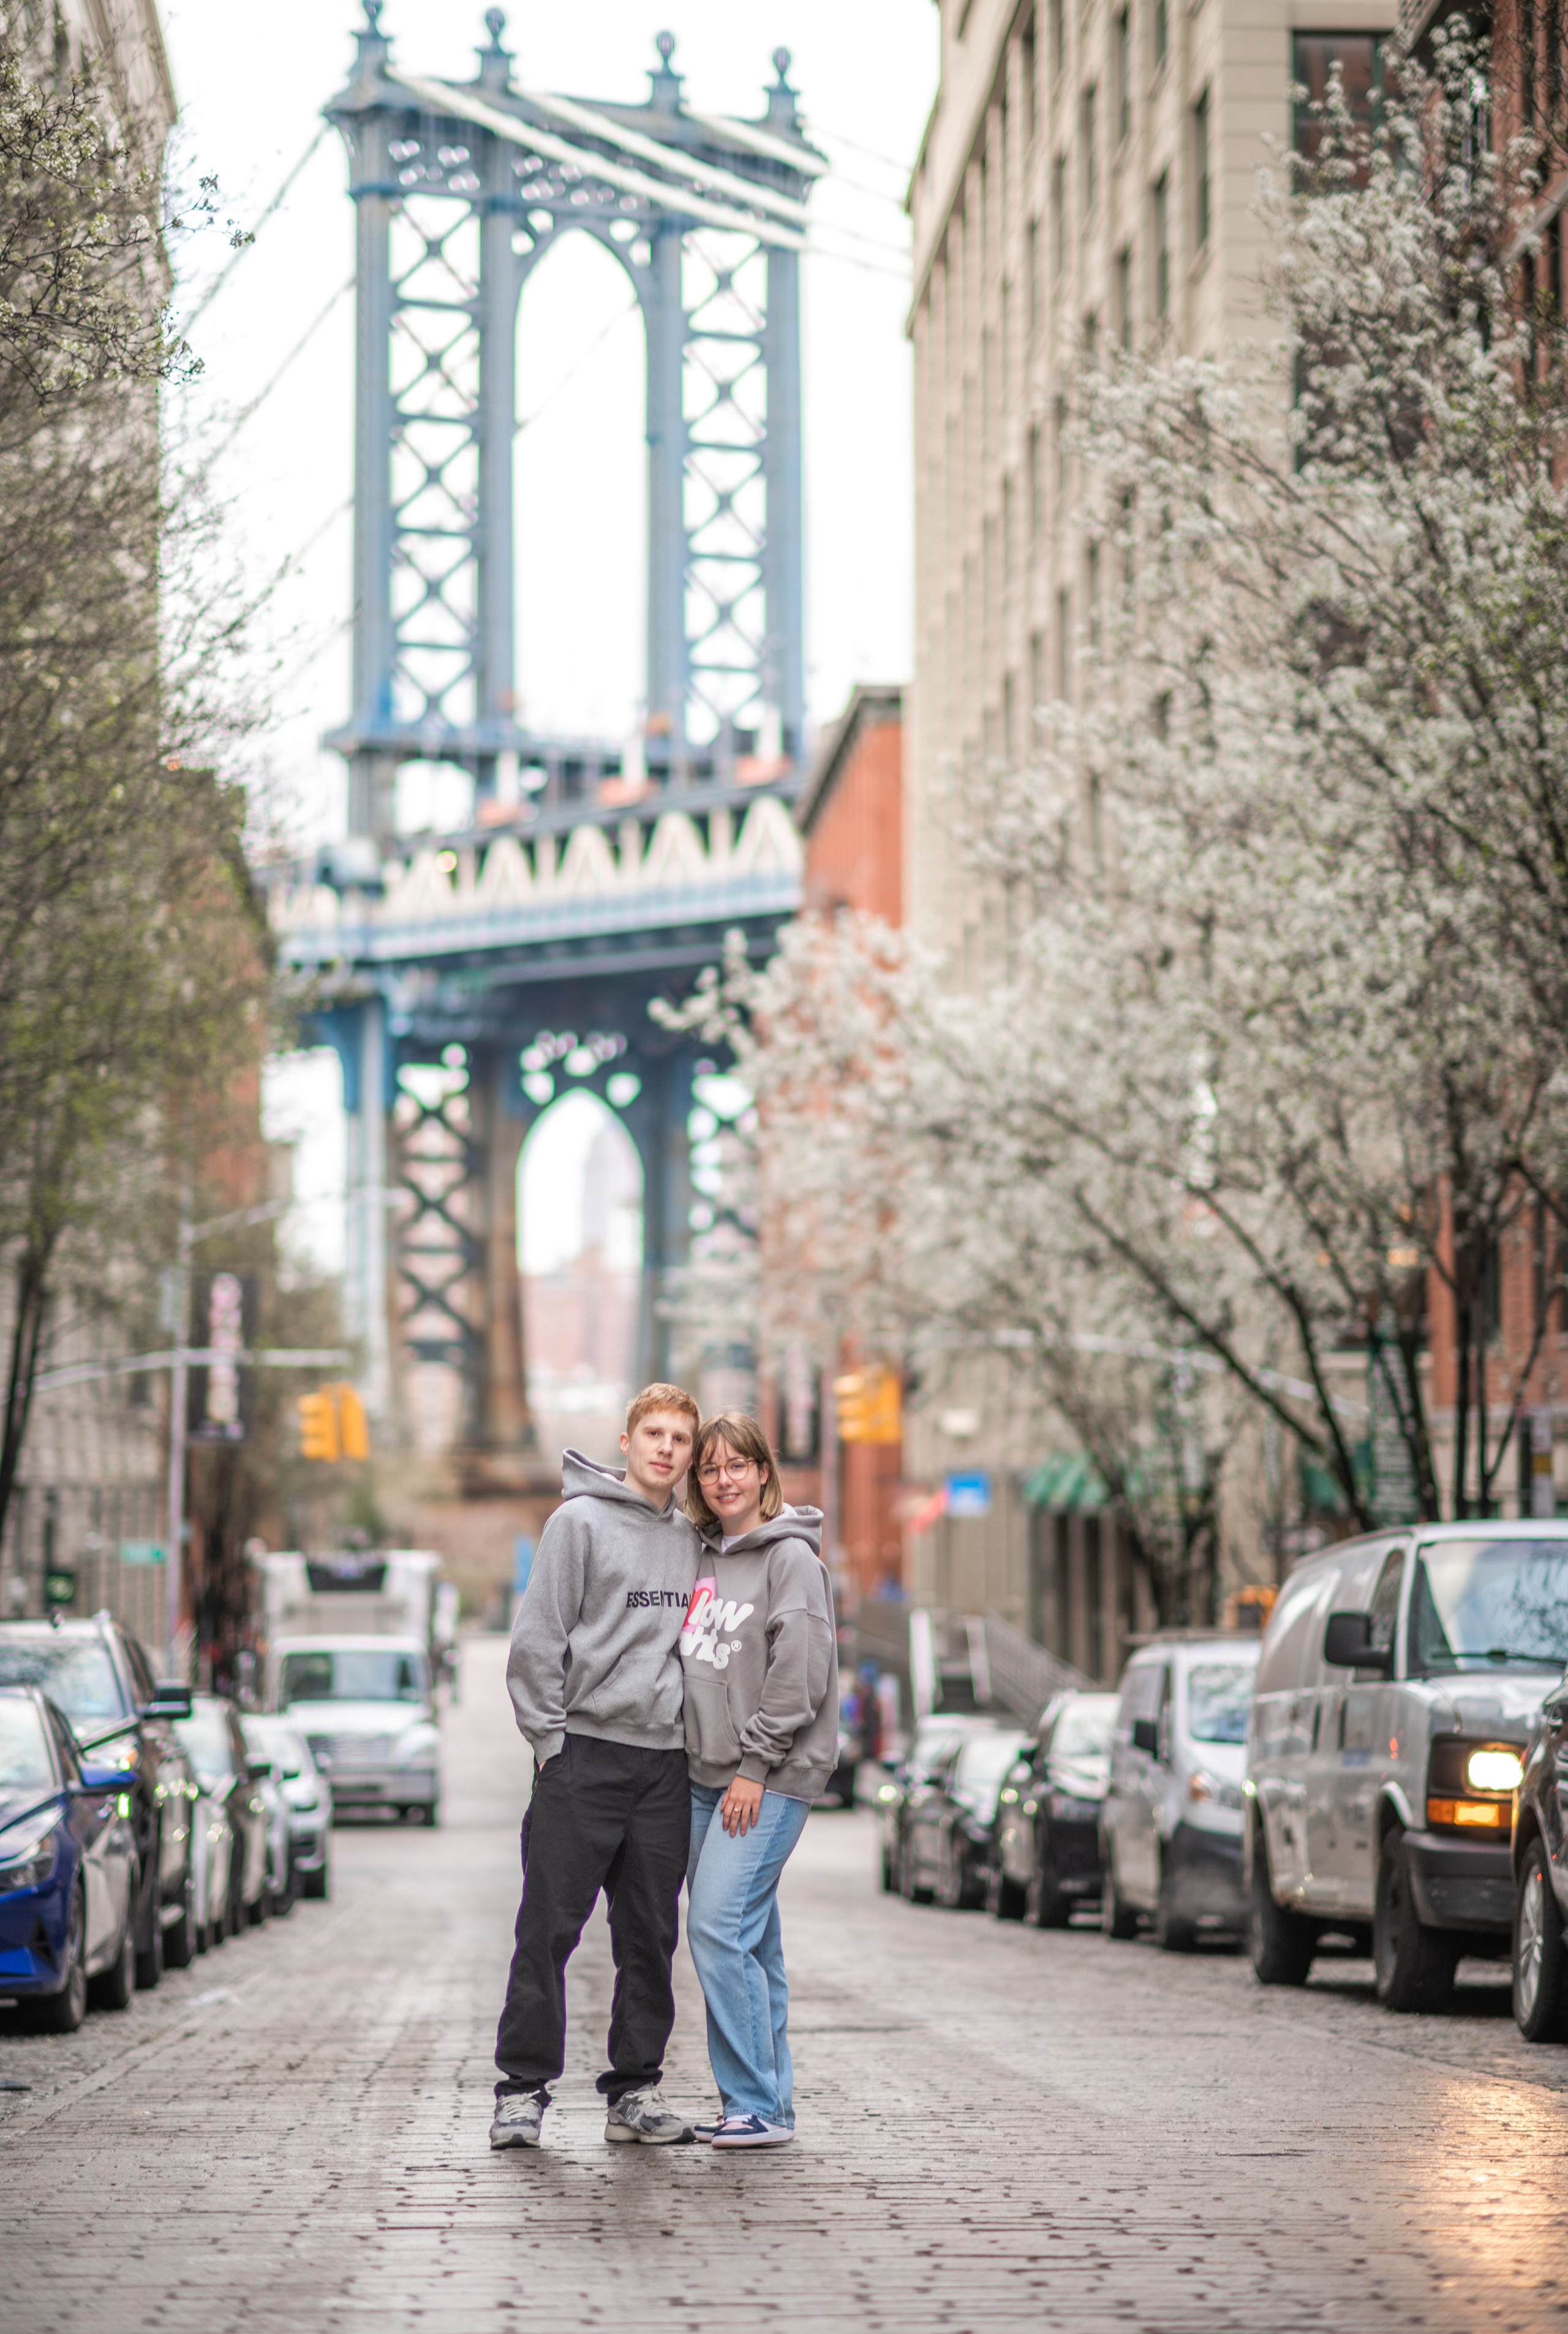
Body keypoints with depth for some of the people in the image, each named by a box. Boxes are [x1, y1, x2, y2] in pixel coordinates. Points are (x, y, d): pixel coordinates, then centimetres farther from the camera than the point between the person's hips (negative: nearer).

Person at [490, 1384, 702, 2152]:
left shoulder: (690, 1538, 15)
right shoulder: (580, 1521, -3)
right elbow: (537, 1639, -6)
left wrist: (700, 1740, 10)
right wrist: (549, 1737, -10)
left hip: (665, 1762, 5)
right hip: (584, 1752, -5)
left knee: (650, 1938, 7)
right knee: (549, 1931, -4)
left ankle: (635, 2091, 13)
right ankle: (523, 2089, 2)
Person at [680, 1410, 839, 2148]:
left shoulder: (790, 1557, -6)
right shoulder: (705, 1557, 16)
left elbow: (800, 1673, -13)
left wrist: (756, 1765, -15)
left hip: (770, 1780, -7)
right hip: (705, 1777, 7)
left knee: (721, 1928, -16)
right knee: (749, 1941, 8)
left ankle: (758, 2105, -12)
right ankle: (763, 2104, 12)